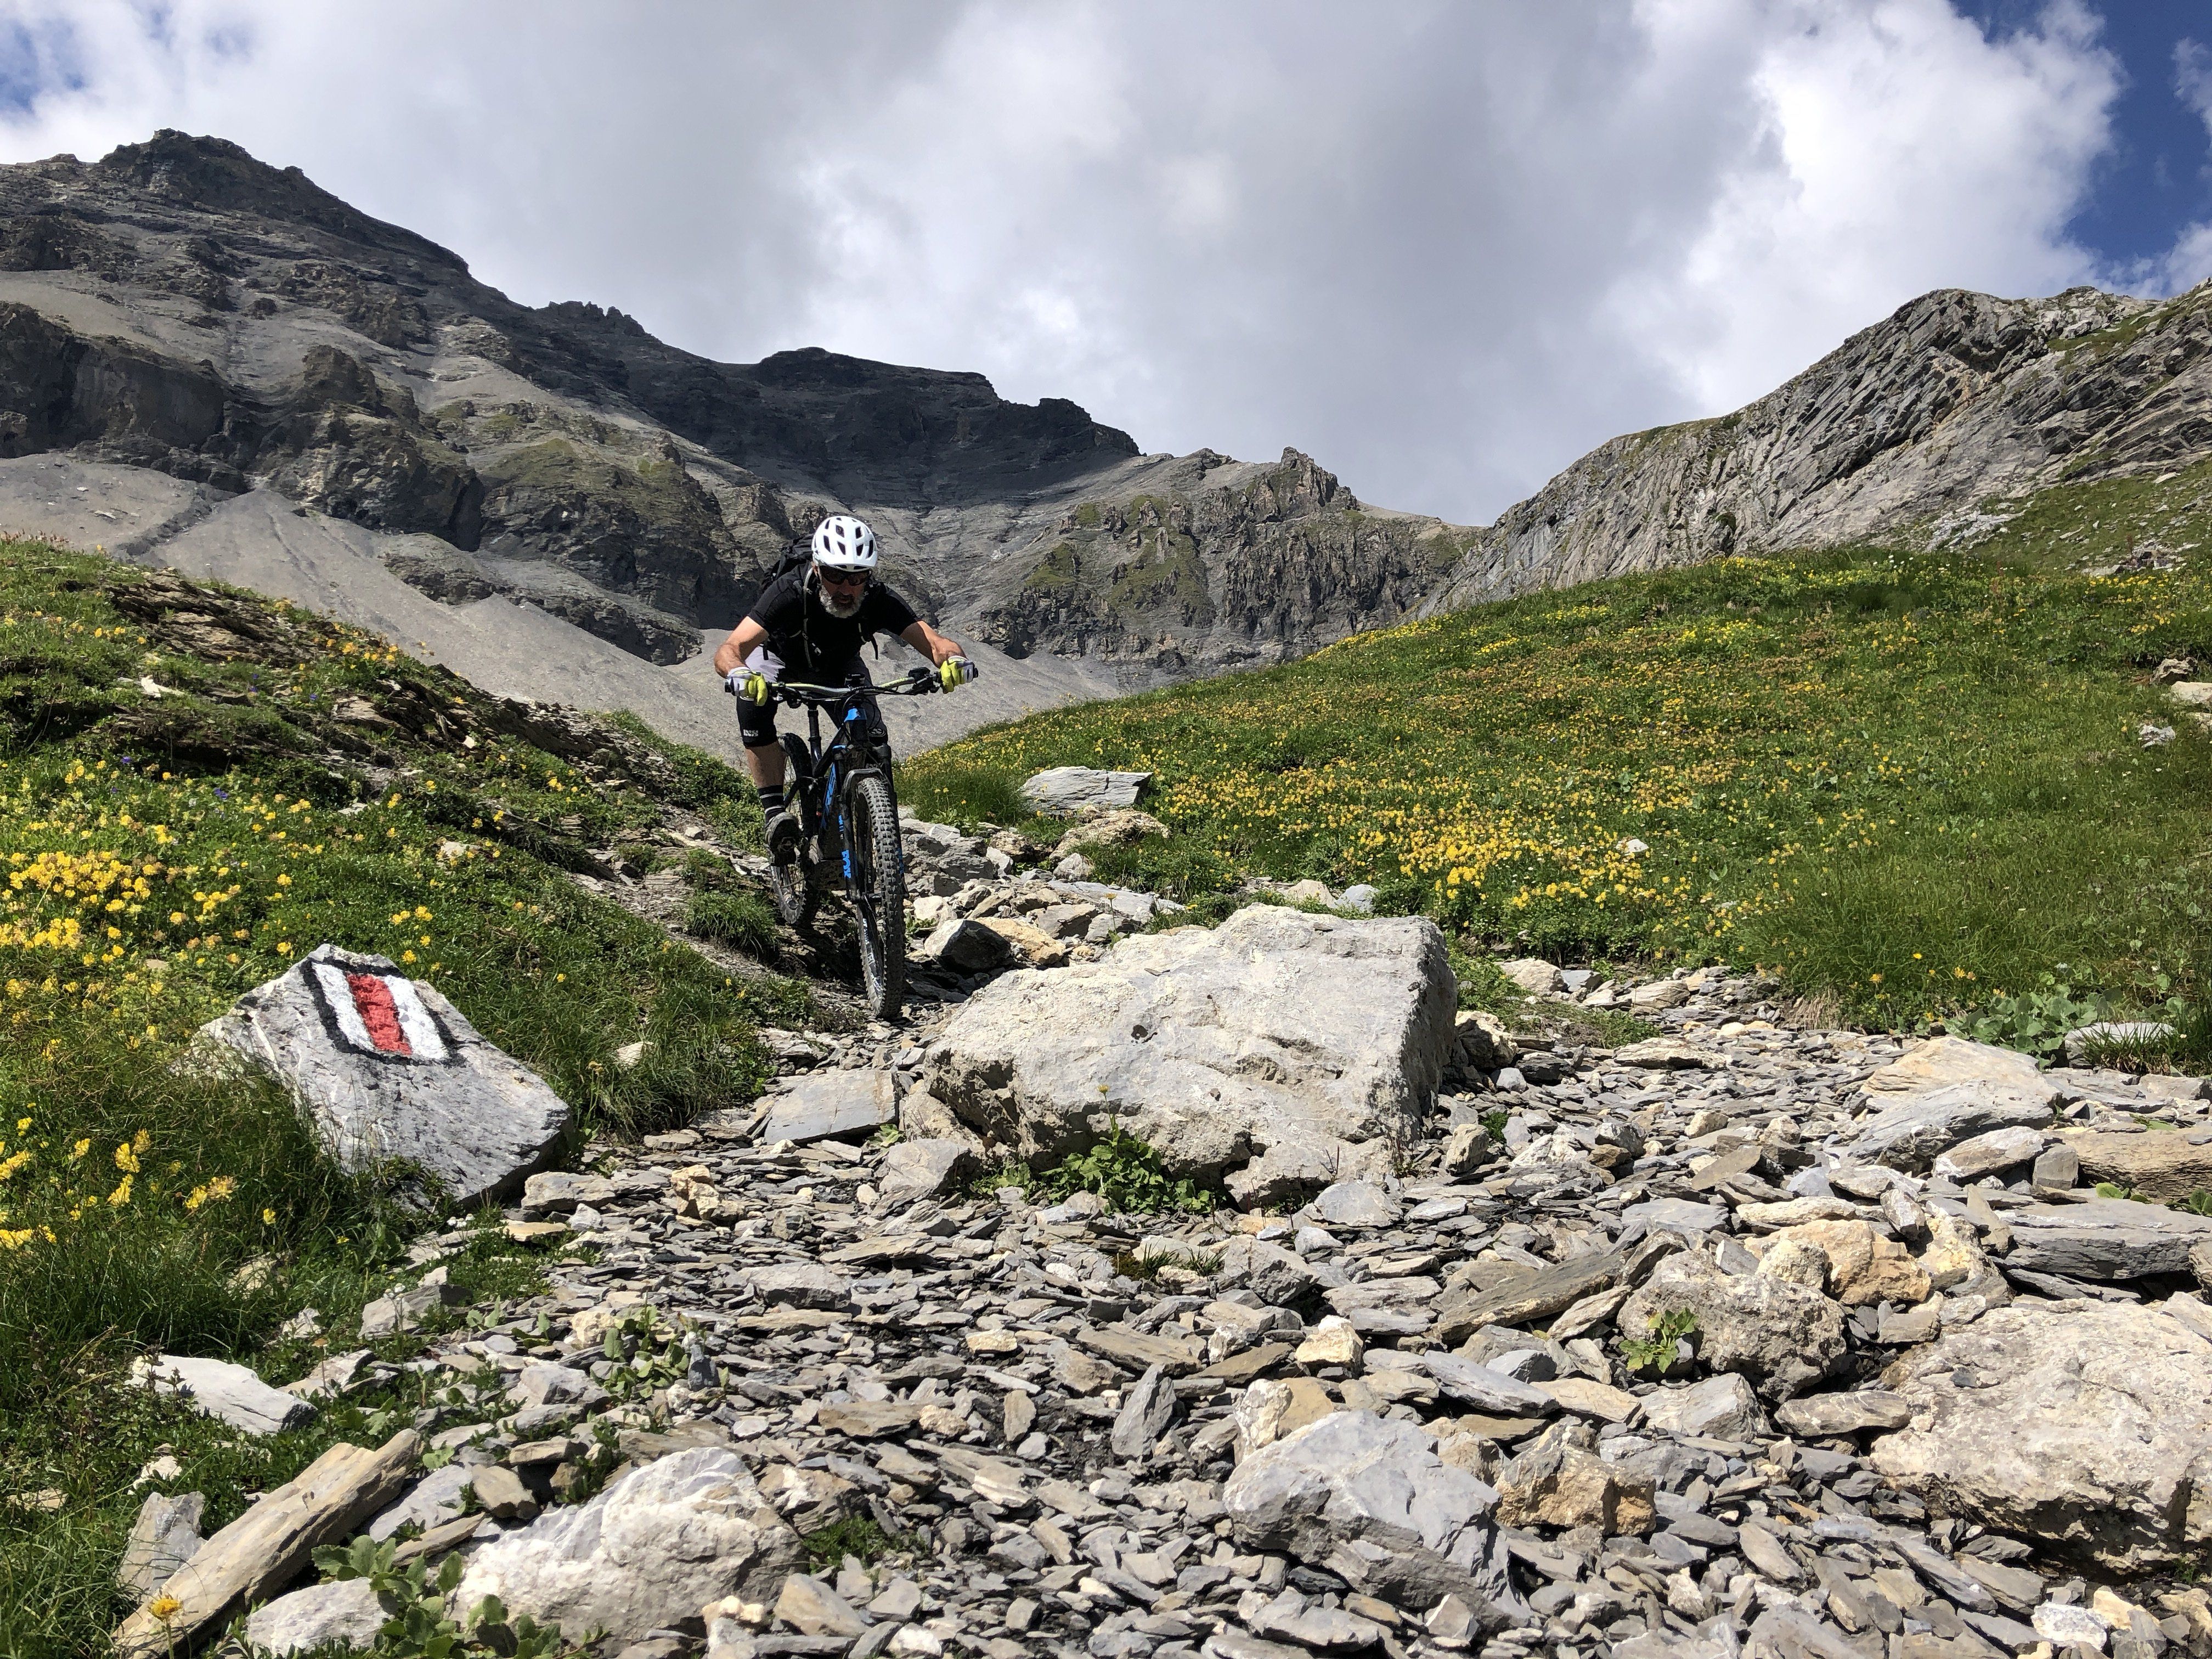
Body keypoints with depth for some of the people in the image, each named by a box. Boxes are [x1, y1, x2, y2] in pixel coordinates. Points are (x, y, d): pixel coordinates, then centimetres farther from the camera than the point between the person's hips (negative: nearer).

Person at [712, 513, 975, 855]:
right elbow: (727, 652, -48)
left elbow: (933, 641, -45)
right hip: (779, 658, -2)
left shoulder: (879, 601, -35)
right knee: (753, 712, -32)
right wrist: (739, 673, -72)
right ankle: (775, 812, -22)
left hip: (839, 665, 3)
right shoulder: (789, 593, -41)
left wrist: (953, 660, -69)